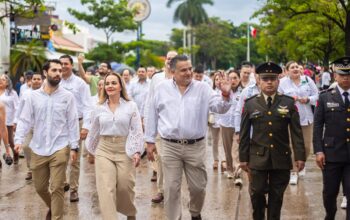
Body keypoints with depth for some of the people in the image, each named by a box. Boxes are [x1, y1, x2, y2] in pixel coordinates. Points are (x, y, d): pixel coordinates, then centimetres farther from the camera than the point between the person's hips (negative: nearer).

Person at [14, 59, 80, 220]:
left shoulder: (67, 96, -2)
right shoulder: (33, 96, 2)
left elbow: (73, 122, -1)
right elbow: (25, 120, 3)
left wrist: (74, 146, -4)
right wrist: (19, 139, -11)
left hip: (60, 149, -3)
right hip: (38, 149, 3)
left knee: (57, 188, -3)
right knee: (39, 187, 15)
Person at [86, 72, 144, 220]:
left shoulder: (131, 106, -2)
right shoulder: (99, 108, 6)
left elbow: (137, 131, -5)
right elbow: (94, 132, 15)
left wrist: (137, 151, -13)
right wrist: (90, 150, 21)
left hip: (125, 150, -2)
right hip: (104, 150, 2)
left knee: (125, 187, 6)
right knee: (106, 189, -7)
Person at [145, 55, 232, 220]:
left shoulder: (202, 88, 1)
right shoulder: (162, 89, 3)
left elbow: (219, 107, -8)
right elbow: (152, 116, 8)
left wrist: (225, 95, -30)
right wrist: (150, 141, 8)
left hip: (195, 146, 0)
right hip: (170, 146, 0)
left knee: (198, 186, 11)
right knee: (171, 188, 3)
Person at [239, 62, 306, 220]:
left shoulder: (288, 103, 3)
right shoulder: (250, 104, 3)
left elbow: (296, 132, 1)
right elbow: (244, 133, 4)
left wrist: (300, 156, -5)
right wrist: (243, 158, 2)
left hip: (281, 158, 1)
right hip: (258, 157, 0)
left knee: (277, 196, 7)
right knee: (257, 193, 1)